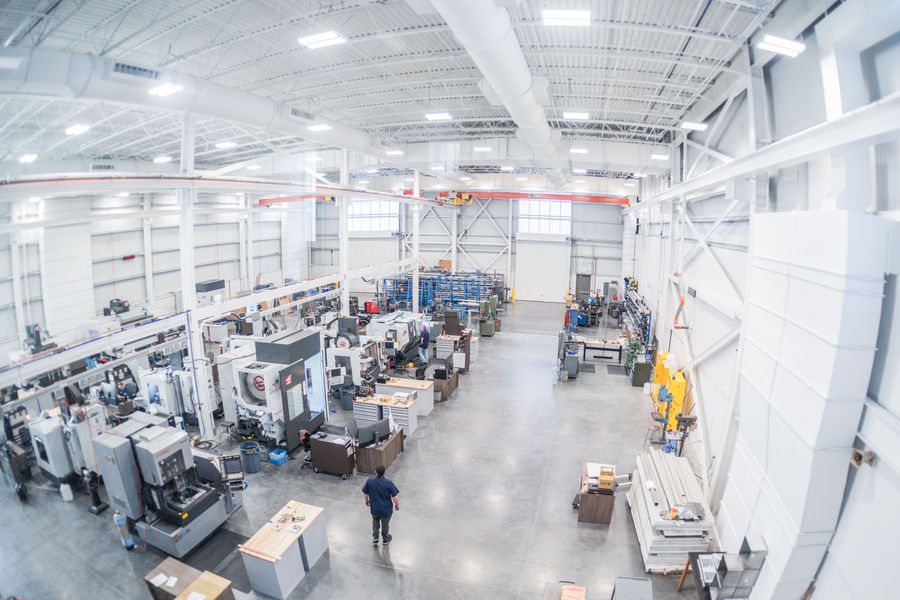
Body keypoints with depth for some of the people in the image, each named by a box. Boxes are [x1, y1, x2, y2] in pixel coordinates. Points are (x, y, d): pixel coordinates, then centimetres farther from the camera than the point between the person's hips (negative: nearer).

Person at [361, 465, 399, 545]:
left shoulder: (369, 481, -21)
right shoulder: (389, 483, -26)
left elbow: (365, 493, -5)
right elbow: (394, 497, -19)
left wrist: (367, 501, 16)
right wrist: (397, 505, 1)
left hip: (374, 508, 1)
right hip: (386, 509, -1)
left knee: (375, 524, 30)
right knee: (385, 525, 25)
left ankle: (375, 539, 42)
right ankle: (385, 539, 45)